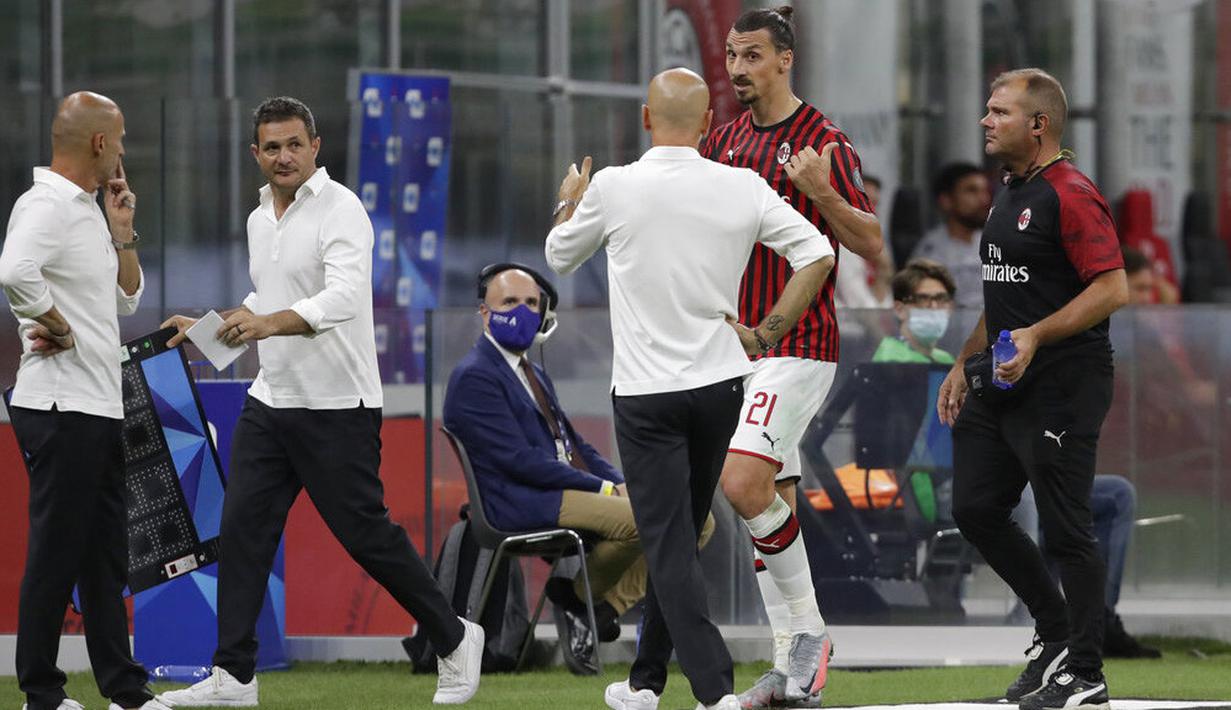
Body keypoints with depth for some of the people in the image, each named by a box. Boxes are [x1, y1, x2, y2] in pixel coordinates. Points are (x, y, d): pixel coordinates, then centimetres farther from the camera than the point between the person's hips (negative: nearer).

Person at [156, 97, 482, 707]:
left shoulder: (340, 210, -13)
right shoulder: (260, 219, 13)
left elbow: (343, 298, -28)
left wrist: (268, 324, -41)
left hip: (336, 405, -7)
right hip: (270, 400, 7)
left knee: (366, 535, -3)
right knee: (242, 529, 0)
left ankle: (454, 640, 15)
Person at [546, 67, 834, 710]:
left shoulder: (614, 187, -10)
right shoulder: (741, 187, -4)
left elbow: (560, 257, 8)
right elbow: (817, 255, -3)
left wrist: (570, 204, 29)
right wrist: (766, 333, 5)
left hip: (646, 392, -4)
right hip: (720, 382, 4)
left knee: (669, 546, -3)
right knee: (679, 537, 16)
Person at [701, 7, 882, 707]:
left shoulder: (823, 142, -8)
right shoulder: (726, 139, 14)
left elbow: (871, 242, -10)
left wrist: (820, 191, -25)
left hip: (799, 343, -7)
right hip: (740, 343, 7)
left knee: (743, 483, -21)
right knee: (773, 504, 7)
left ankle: (809, 629, -7)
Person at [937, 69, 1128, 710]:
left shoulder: (1071, 195, -14)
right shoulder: (1009, 196, 17)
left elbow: (1113, 289, -21)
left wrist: (1036, 336, -27)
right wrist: (964, 363, 23)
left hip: (1061, 390, -10)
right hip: (1001, 387, 10)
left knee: (1065, 530, -6)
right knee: (976, 510, 11)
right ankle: (1055, 632, 24)